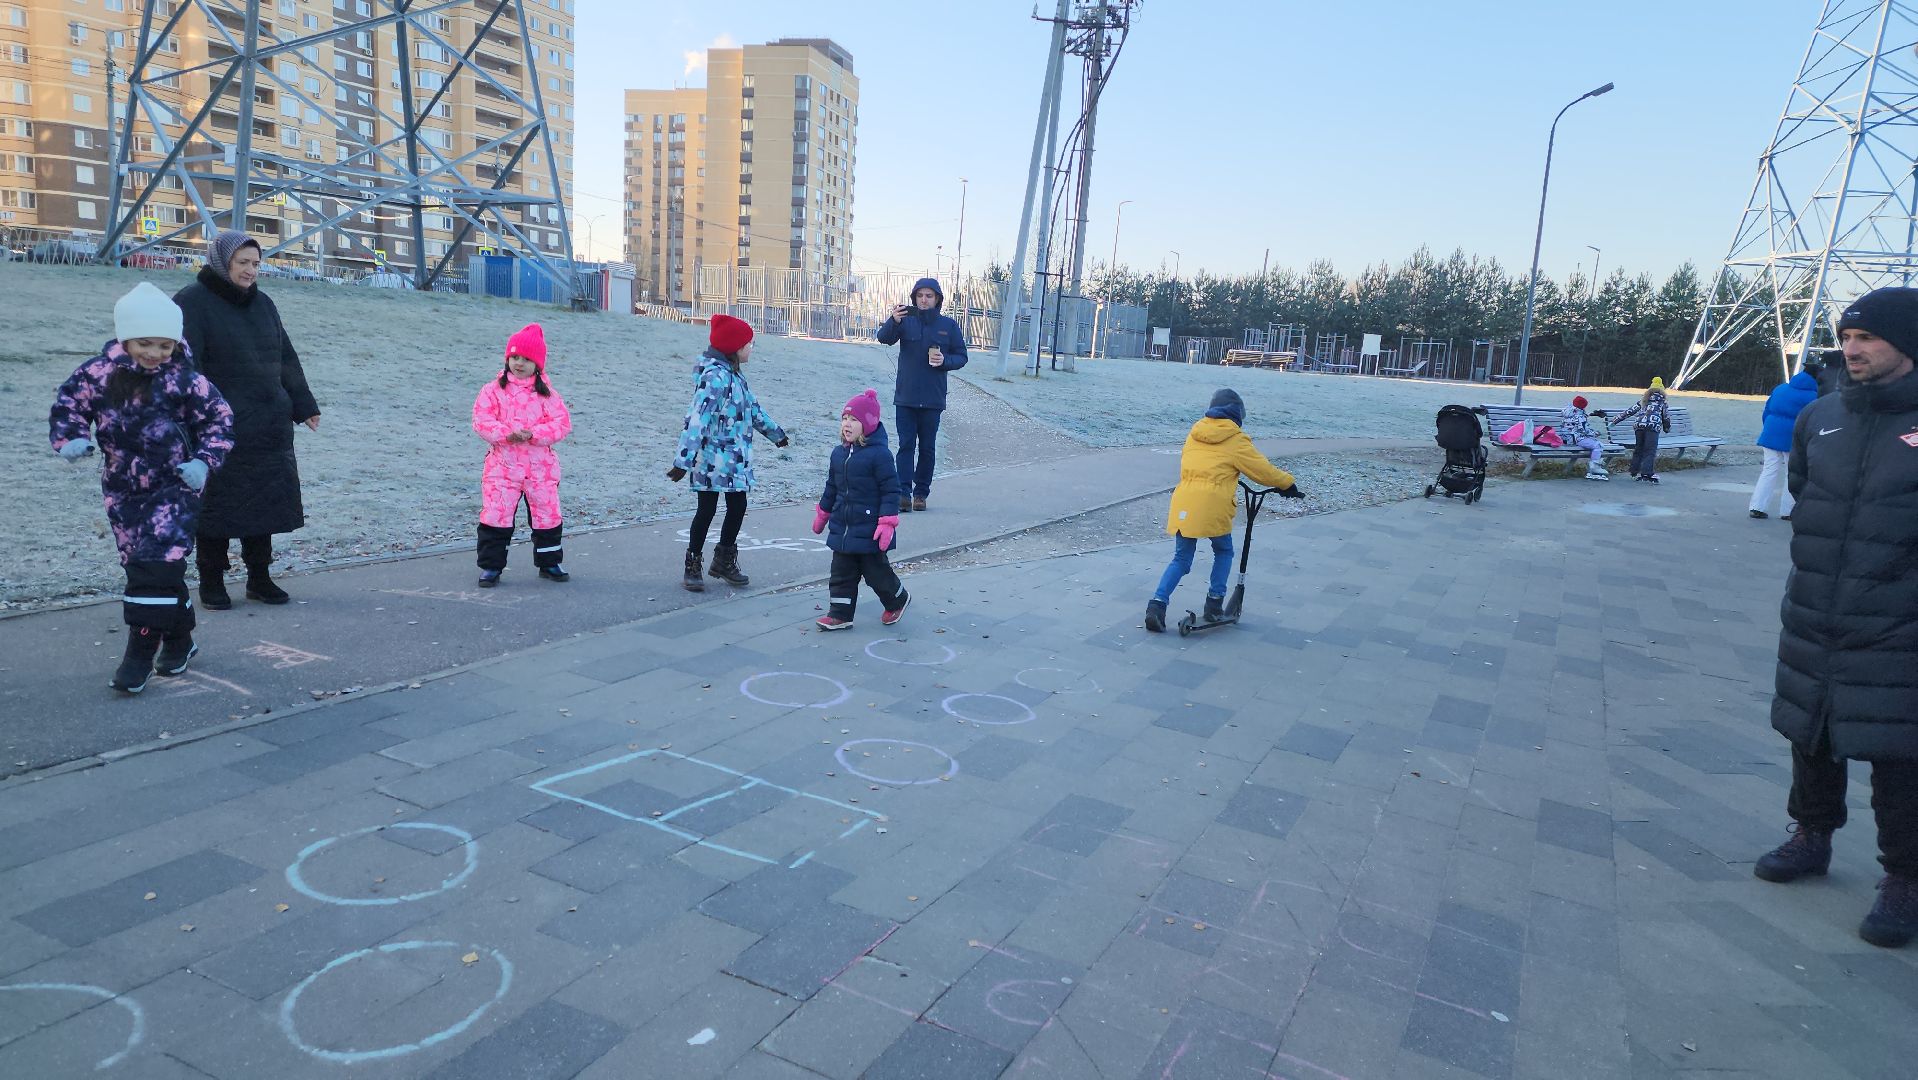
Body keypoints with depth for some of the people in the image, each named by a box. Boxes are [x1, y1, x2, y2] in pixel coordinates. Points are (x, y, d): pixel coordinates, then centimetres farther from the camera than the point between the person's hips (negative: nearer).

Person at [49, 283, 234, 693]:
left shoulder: (184, 379, -12)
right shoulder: (101, 372, -4)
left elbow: (219, 419, -4)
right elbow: (68, 401, 8)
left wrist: (204, 460, -15)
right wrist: (71, 437, -9)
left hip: (173, 487, -4)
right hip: (123, 489, 4)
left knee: (157, 566, -12)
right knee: (139, 566, 11)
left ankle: (140, 653, -5)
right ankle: (179, 639, 28)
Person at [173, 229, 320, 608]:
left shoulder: (262, 303, 12)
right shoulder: (192, 303, -7)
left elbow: (286, 358, 16)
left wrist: (303, 405, 13)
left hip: (268, 427, 6)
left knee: (263, 502, 8)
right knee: (218, 504, 2)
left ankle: (259, 577, 18)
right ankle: (211, 582, 14)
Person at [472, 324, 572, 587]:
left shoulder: (547, 394, 3)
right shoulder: (493, 390, 1)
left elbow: (563, 423, -5)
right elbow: (482, 421, -7)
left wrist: (533, 434, -19)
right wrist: (507, 433, -23)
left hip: (540, 466, 1)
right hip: (502, 465, -1)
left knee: (547, 515, 10)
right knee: (495, 516, -2)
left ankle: (550, 562, 26)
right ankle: (491, 566, 10)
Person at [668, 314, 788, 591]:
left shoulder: (734, 374, 12)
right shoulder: (715, 376, -18)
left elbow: (752, 407, 27)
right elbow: (698, 419, -24)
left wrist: (776, 433, 39)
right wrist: (684, 461, -29)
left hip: (736, 459, 9)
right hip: (713, 460, -9)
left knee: (738, 507, 13)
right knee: (706, 511, 0)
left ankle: (725, 562, 29)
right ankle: (692, 566, 15)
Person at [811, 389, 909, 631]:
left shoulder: (879, 454, -16)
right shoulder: (839, 453, 7)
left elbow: (891, 490, -16)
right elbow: (832, 487, 19)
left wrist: (887, 522, -21)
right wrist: (822, 513, 25)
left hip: (869, 529, -6)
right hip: (842, 528, 7)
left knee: (876, 571, 7)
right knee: (841, 573, 9)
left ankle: (897, 600, 32)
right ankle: (840, 615, 17)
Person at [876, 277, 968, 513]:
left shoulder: (949, 326, 3)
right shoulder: (906, 321, 1)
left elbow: (961, 357, 8)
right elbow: (884, 338, -16)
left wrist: (945, 361, -14)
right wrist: (893, 321, -37)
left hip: (933, 399, 1)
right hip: (905, 397, -1)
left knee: (927, 448, 7)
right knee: (906, 445, -3)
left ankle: (921, 493, 15)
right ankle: (903, 493, -6)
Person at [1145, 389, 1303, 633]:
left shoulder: (1195, 433, 18)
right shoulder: (1235, 440, 3)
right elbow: (1262, 469, 7)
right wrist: (1288, 484, 21)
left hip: (1183, 504, 4)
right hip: (1212, 505, -4)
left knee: (1181, 559, 11)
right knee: (1223, 552, 20)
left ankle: (1158, 603, -5)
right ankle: (1215, 602, 14)